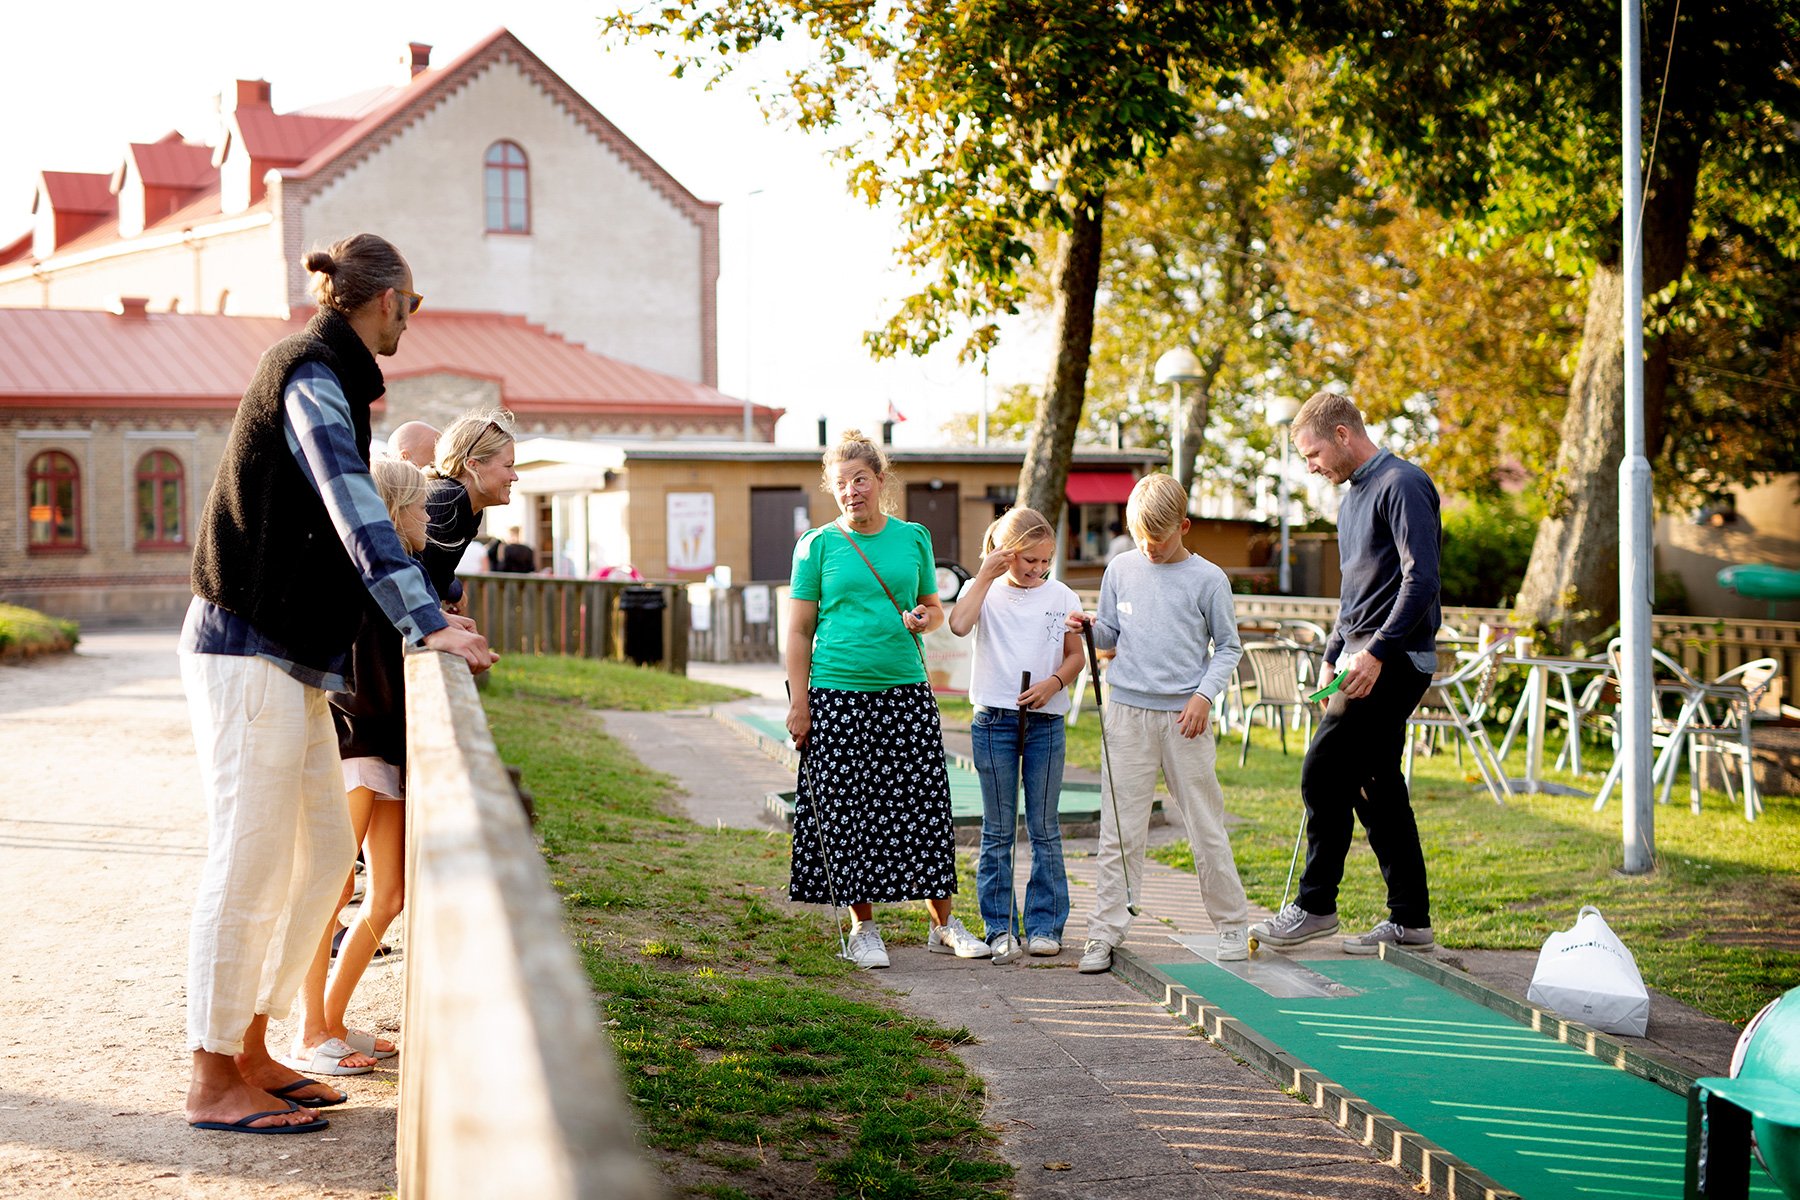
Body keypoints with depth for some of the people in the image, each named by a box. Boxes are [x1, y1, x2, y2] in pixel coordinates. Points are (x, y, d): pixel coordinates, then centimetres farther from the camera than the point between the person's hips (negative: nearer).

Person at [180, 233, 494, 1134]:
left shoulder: (325, 375, 19)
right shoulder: (314, 376, -12)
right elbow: (354, 513, -25)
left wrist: (420, 613, 39)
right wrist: (429, 625, -32)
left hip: (285, 657, 10)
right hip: (250, 652, -10)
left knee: (323, 853, 11)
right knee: (247, 863, -7)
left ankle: (250, 1053, 18)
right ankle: (213, 1084, 1)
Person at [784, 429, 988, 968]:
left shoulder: (913, 537, 10)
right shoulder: (817, 545, 2)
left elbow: (935, 607, 19)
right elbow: (799, 630, 3)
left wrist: (925, 617, -5)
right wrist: (798, 702, -4)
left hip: (905, 691, 2)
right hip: (837, 695, -2)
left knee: (923, 804, 2)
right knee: (847, 809, 1)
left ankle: (943, 923, 13)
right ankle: (863, 927, 14)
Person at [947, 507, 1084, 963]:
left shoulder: (1061, 596, 5)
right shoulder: (985, 591, 0)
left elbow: (1076, 656, 9)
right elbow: (959, 624, -20)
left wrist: (1053, 682, -10)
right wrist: (987, 575, -15)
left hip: (1045, 722, 1)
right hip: (994, 720, -1)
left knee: (1045, 829, 5)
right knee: (997, 831, 3)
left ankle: (1044, 925, 12)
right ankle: (999, 929, 9)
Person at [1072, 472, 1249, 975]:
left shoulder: (1207, 579, 0)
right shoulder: (1121, 570, 7)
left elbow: (1228, 647, 6)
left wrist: (1205, 695, -8)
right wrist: (1091, 627, -7)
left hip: (1184, 716, -2)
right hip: (1127, 711, 2)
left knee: (1206, 828, 4)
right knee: (1119, 830, 1)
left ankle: (1231, 924, 18)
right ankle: (1104, 933, 5)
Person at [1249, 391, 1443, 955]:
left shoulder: (1401, 484, -11)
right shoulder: (1352, 498, 20)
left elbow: (1421, 579, -20)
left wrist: (1375, 651, -23)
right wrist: (1332, 655, 18)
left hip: (1393, 659, -10)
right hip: (1367, 656, 10)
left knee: (1325, 772, -12)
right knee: (1376, 785, 9)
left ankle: (1315, 906, -5)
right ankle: (1410, 919, 14)